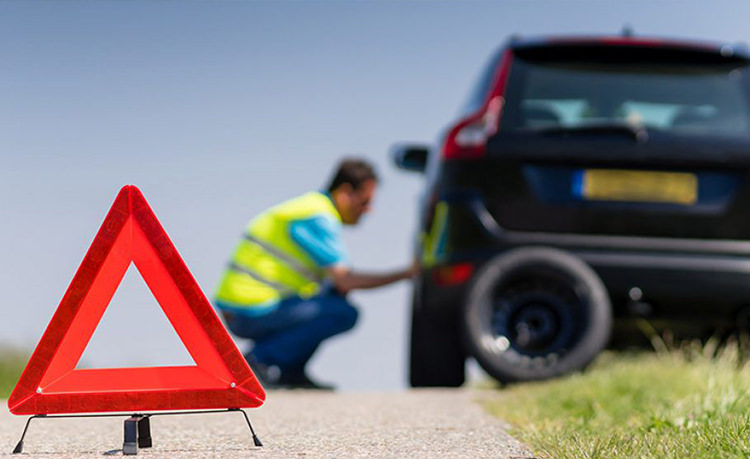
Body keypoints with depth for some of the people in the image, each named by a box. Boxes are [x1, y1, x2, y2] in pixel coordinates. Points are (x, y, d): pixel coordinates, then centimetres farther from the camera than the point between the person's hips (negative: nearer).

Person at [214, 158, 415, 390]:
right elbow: (345, 281, -18)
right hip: (251, 313, -10)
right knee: (344, 313, -15)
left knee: (335, 295, 17)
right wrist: (405, 274, -12)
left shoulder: (313, 205, 18)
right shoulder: (319, 218, -13)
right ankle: (259, 360, -11)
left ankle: (290, 371, 10)